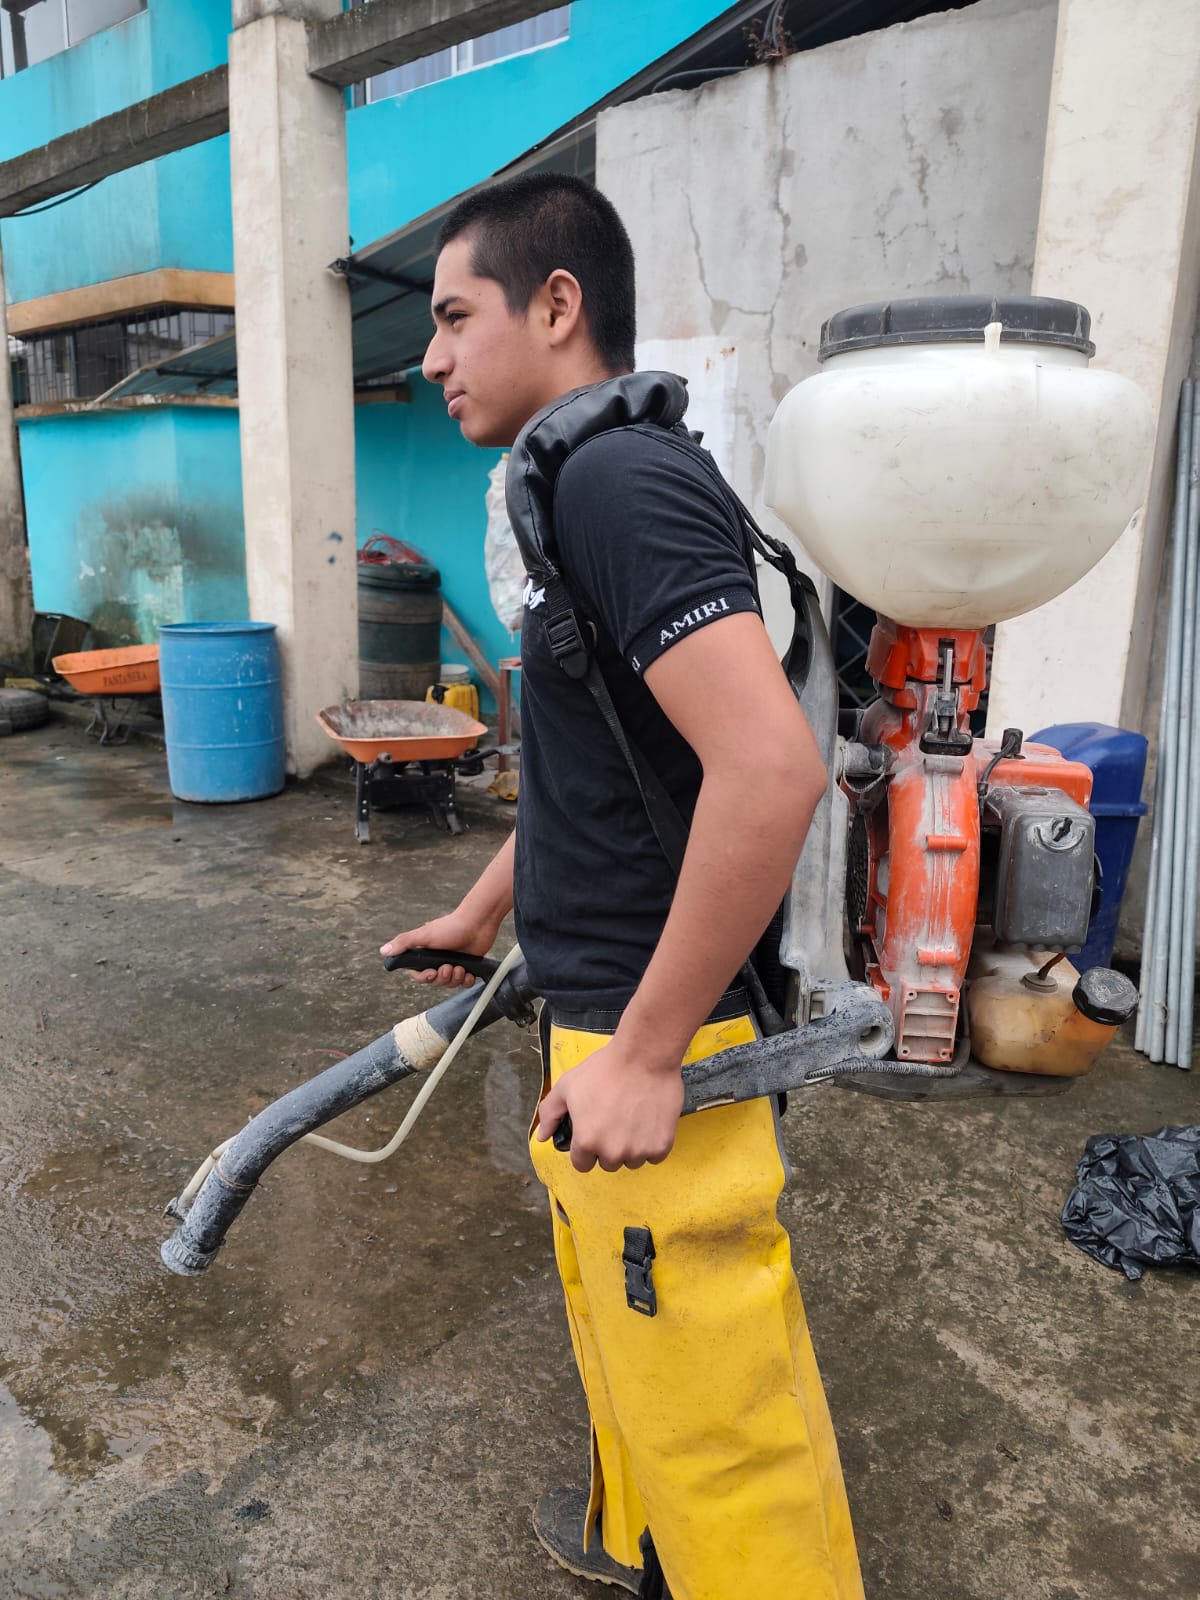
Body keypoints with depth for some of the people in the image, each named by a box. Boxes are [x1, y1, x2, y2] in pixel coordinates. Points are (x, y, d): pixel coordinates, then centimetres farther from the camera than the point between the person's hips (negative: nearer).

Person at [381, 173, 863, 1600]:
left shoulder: (617, 476, -20)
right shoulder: (591, 478, 13)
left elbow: (771, 769, -31)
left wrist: (643, 1056, -24)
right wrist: (479, 915, 27)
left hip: (655, 1033, -11)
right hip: (600, 1005, 11)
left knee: (707, 1390, 6)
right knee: (614, 1303, 28)